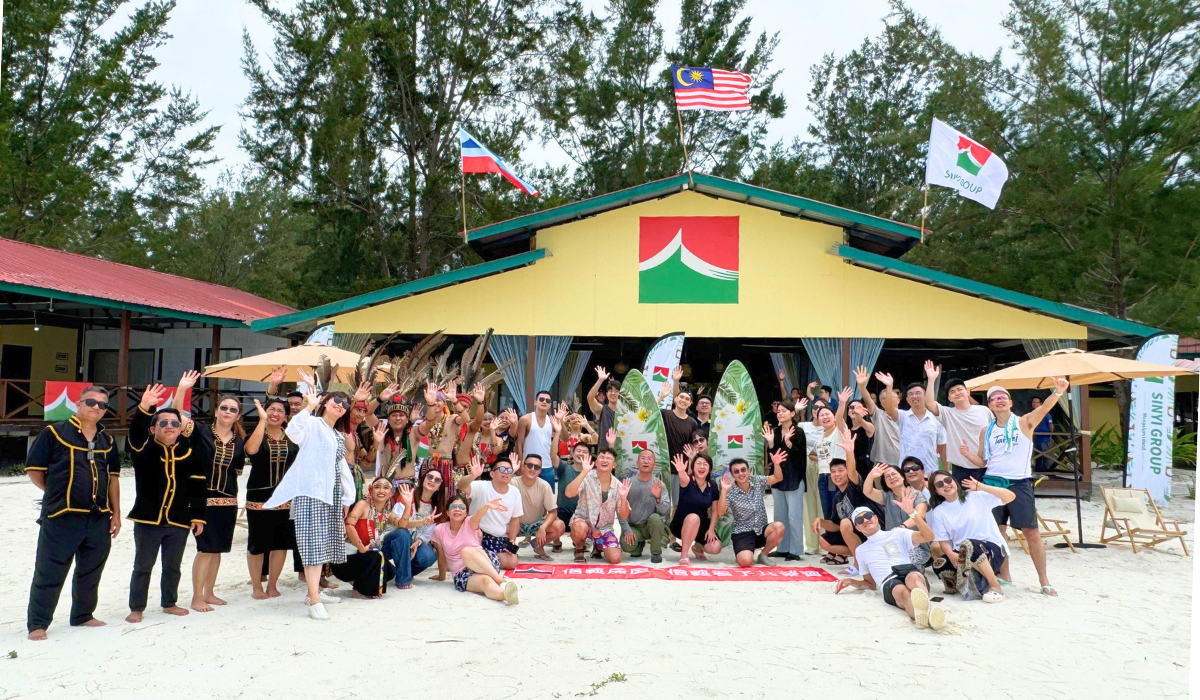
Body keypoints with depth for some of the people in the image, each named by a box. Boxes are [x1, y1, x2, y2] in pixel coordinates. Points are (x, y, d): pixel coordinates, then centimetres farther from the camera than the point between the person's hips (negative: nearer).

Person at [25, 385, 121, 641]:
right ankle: (37, 624, 11)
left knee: (91, 572, 14)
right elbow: (34, 470, -1)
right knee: (49, 574, 0)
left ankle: (83, 616, 29)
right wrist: (57, 494, 2)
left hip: (99, 519, 5)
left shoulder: (107, 441, 14)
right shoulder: (54, 433, -3)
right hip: (61, 517, -5)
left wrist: (116, 513, 12)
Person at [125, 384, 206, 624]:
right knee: (143, 566, 8)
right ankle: (137, 608, 21)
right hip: (148, 520, -2)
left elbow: (198, 486, 4)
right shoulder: (144, 449, -4)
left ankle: (169, 603, 31)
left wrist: (198, 516, 2)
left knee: (173, 566, 15)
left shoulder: (188, 453, 1)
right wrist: (144, 408, -44)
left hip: (179, 521, 2)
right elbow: (136, 432, -26)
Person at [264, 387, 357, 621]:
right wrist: (310, 406, -24)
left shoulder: (339, 436, 22)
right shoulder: (312, 424, -2)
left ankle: (314, 592, 23)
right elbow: (292, 430, -24)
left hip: (332, 495, 8)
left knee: (325, 543, 11)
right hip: (311, 492, -8)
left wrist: (345, 500, 23)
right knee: (314, 543, -12)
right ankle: (314, 602, -15)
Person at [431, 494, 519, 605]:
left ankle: (501, 581, -41)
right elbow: (441, 556, 13)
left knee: (466, 551, -34)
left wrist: (486, 506, -43)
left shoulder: (470, 524, 1)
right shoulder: (439, 530, 4)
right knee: (485, 581, -34)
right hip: (462, 574, 0)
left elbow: (477, 516, -22)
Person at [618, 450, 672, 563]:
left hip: (651, 525, 0)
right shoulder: (628, 483, -5)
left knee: (655, 517, -33)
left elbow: (665, 512, -13)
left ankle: (656, 553, -11)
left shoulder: (659, 485, -5)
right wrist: (627, 530, -15)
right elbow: (620, 510, -6)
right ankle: (639, 545, 11)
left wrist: (658, 497, -31)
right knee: (626, 545, -29)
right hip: (633, 526, 0)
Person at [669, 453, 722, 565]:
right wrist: (681, 471, -67)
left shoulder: (713, 486, -3)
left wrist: (711, 529, -8)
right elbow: (683, 479, -43)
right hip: (681, 523, -4)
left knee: (715, 548, -19)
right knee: (693, 517, -39)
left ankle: (698, 547, 18)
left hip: (701, 524, 4)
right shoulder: (688, 481, -17)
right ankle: (683, 556, -24)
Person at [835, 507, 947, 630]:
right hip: (889, 585, 0)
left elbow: (929, 537, 9)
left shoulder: (898, 534, 24)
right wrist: (851, 582, 17)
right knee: (901, 591, -38)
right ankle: (928, 613, -71)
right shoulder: (861, 550, 33)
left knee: (913, 577, -39)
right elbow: (871, 584, 37)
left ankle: (925, 609, -71)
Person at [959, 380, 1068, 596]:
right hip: (992, 483, 3)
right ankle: (1004, 575, 23)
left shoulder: (1024, 423, 1)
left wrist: (1058, 392, -36)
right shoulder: (987, 431, 10)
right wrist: (967, 453, -6)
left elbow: (1044, 408, -17)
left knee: (1032, 532, -4)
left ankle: (1043, 580, 7)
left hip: (1019, 484, -3)